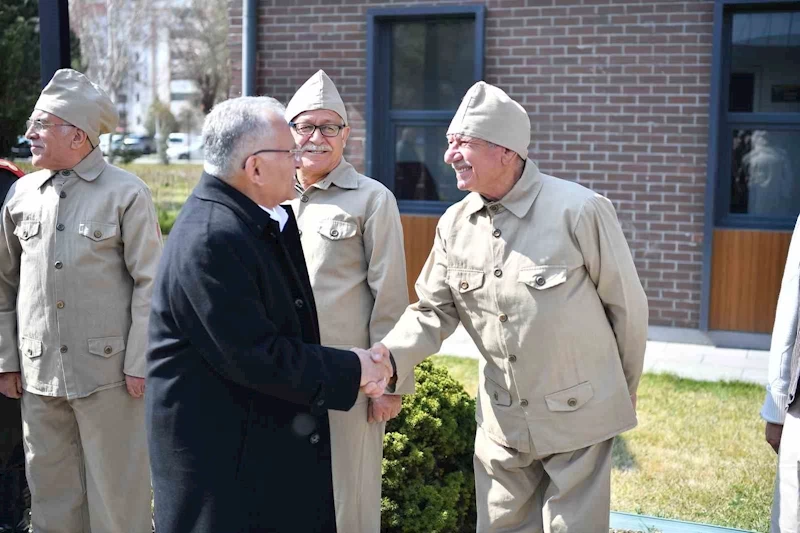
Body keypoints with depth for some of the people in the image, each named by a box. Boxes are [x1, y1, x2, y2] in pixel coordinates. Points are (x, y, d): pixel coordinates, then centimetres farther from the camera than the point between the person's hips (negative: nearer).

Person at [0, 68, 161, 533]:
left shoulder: (127, 194, -5)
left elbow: (149, 283, -6)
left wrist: (138, 364, -10)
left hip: (108, 372, -4)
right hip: (39, 373, 5)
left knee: (116, 494, 4)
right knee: (52, 493, 14)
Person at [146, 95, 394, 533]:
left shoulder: (269, 220, 6)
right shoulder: (210, 240, -23)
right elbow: (254, 358, -24)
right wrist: (351, 371, -14)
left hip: (276, 442, 9)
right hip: (221, 452, -9)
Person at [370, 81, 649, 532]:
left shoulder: (579, 211, -18)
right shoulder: (455, 224, -2)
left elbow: (628, 306, -7)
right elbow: (433, 312, 2)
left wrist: (624, 396, 4)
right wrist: (389, 357, -18)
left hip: (578, 415, -4)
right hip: (502, 421, 5)